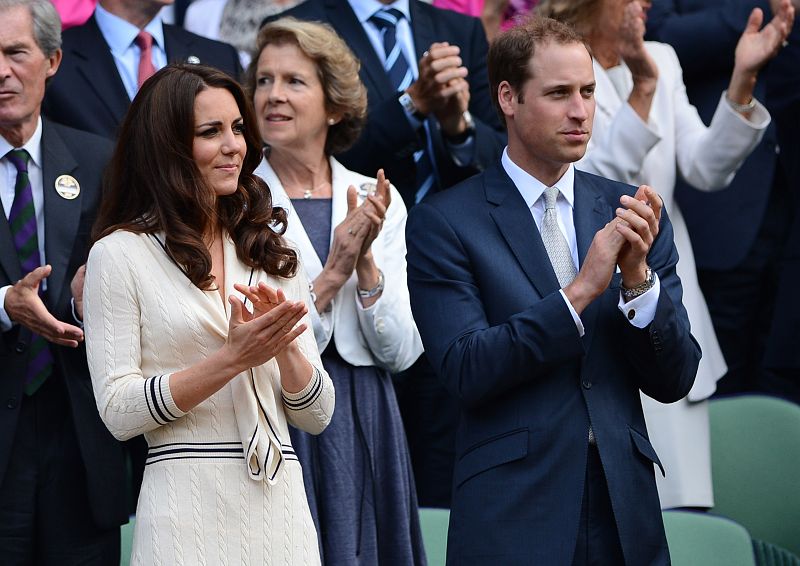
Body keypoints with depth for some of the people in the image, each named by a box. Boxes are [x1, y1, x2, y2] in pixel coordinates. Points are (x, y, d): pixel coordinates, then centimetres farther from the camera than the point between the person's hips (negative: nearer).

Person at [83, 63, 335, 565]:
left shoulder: (273, 252, 11)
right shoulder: (120, 254, -2)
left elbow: (317, 415, 9)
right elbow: (118, 411, -9)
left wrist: (282, 346, -10)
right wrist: (233, 357, -15)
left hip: (281, 501, 4)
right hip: (188, 511, -4)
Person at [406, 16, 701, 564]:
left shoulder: (629, 212, 6)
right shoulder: (443, 223, -4)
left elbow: (674, 381, 3)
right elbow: (466, 372, -14)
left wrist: (638, 274, -13)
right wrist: (581, 291, -20)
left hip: (625, 510, 3)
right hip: (511, 517, -3)